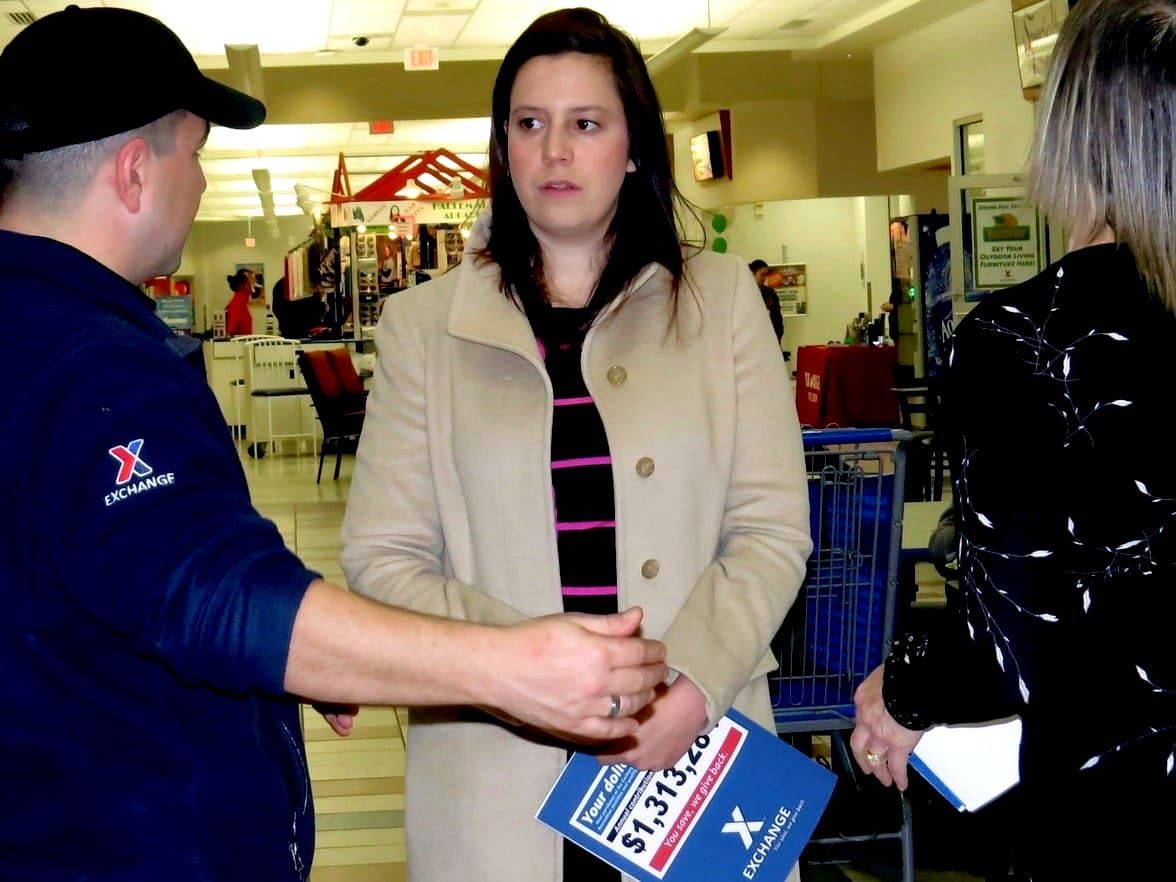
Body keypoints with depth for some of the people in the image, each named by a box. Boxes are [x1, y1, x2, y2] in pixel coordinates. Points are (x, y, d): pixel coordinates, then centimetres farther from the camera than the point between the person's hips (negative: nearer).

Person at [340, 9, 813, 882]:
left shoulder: (720, 299, 5)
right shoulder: (425, 325, 4)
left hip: (697, 750, 1)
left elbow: (772, 530, 2)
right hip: (498, 772, 0)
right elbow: (382, 554, -1)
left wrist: (696, 681, -14)